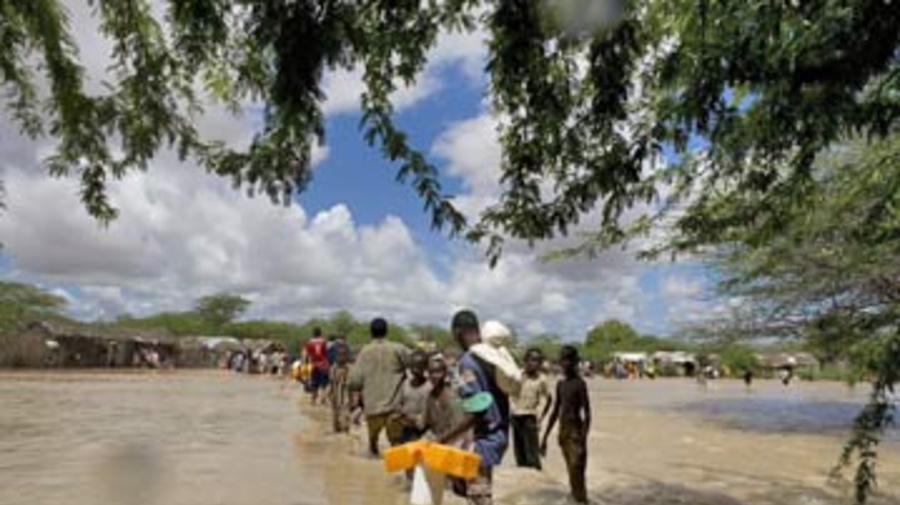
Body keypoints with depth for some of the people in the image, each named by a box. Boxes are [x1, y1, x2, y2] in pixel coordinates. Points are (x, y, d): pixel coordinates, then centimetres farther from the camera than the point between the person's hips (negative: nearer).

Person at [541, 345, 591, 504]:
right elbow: (555, 412, 15)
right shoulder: (560, 384, 9)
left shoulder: (580, 383, -12)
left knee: (577, 472, -11)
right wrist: (545, 437, 15)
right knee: (571, 472, 13)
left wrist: (583, 439, -21)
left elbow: (587, 414, -15)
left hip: (576, 432, -7)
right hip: (562, 432, 7)